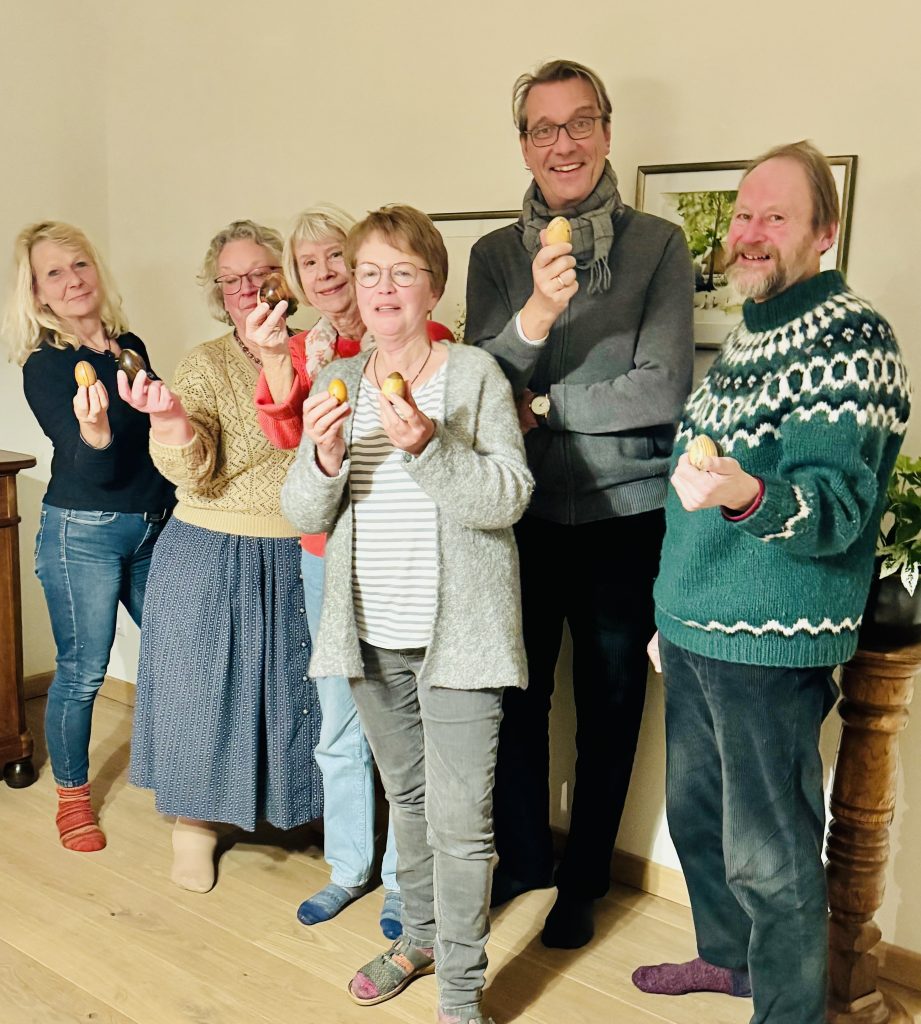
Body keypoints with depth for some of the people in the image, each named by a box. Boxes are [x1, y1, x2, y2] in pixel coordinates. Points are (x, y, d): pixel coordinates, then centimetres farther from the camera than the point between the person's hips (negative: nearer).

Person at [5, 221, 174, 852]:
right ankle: (73, 795, 25)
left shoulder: (131, 347, 5)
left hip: (154, 527, 6)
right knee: (82, 672, 5)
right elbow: (96, 468, -19)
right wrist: (92, 428, -40)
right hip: (83, 535, -6)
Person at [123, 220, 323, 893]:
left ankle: (301, 808, 36)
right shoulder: (206, 365, -4)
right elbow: (193, 471, -17)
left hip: (301, 558, 2)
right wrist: (172, 420, -36)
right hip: (213, 560, -2)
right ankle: (195, 823, 31)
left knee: (298, 685, 13)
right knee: (206, 683, 10)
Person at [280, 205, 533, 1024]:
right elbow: (304, 514, 2)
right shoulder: (335, 382, 6)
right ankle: (420, 936, 41)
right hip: (374, 632, 5)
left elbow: (509, 497, -16)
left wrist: (427, 447, -29)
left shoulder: (476, 375, -7)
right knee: (406, 794, 21)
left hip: (457, 631, -4)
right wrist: (324, 458, -18)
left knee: (459, 816, -2)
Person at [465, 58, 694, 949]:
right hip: (520, 516, 2)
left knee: (609, 707, 12)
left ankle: (582, 880, 34)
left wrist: (539, 405, -9)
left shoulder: (658, 246, -5)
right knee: (517, 697, 13)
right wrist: (535, 315, -25)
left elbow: (662, 390, -14)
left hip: (623, 517, -2)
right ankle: (522, 868, 37)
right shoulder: (495, 255, 3)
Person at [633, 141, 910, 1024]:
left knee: (768, 852, 1)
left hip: (771, 644, -9)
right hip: (696, 629, 9)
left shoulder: (850, 338, -13)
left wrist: (745, 495, -43)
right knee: (695, 811, 22)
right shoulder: (746, 335, 14)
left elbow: (837, 506, -22)